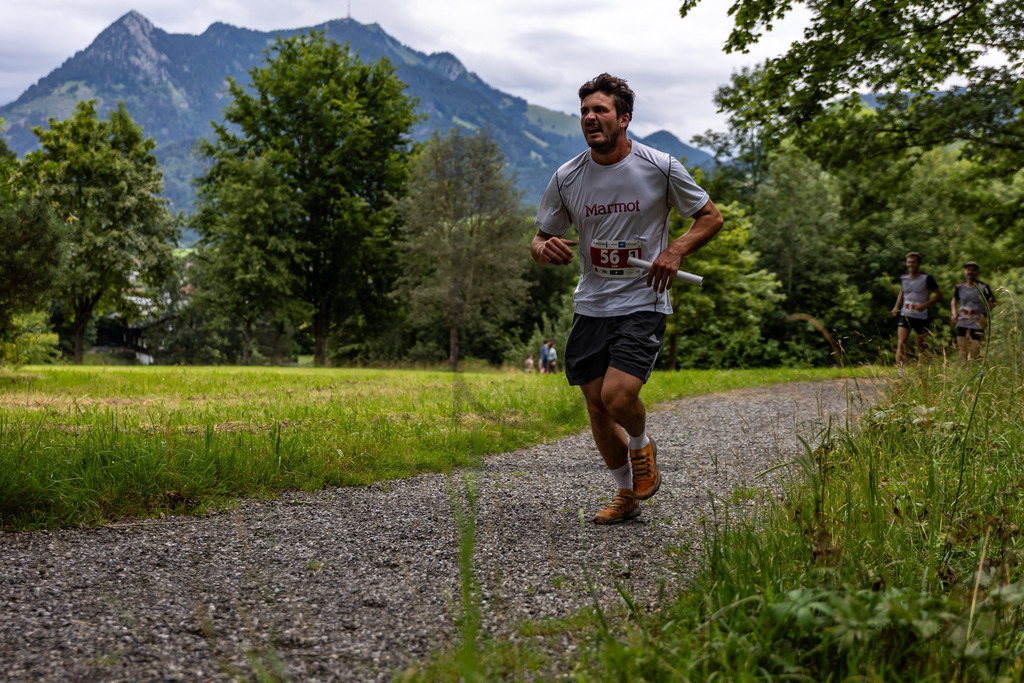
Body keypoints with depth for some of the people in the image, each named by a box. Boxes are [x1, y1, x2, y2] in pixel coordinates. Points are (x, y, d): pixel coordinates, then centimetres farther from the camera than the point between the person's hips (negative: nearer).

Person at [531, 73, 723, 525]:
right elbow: (541, 238, 11)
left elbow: (711, 217, 5)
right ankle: (627, 493, 27)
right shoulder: (566, 178, 1)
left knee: (618, 396, -19)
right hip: (591, 305, 4)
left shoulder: (660, 167, -6)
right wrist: (543, 249, -14)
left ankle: (641, 445, 17)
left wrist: (675, 251, -13)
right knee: (596, 405, 5)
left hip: (643, 304, -3)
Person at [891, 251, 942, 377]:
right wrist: (897, 306, 11)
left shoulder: (926, 278, -7)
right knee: (901, 343, -15)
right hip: (905, 316, 2)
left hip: (921, 317, -2)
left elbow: (939, 294, -3)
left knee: (921, 347, 8)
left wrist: (925, 305, -15)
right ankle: (899, 370, -21)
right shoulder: (903, 278, 6)